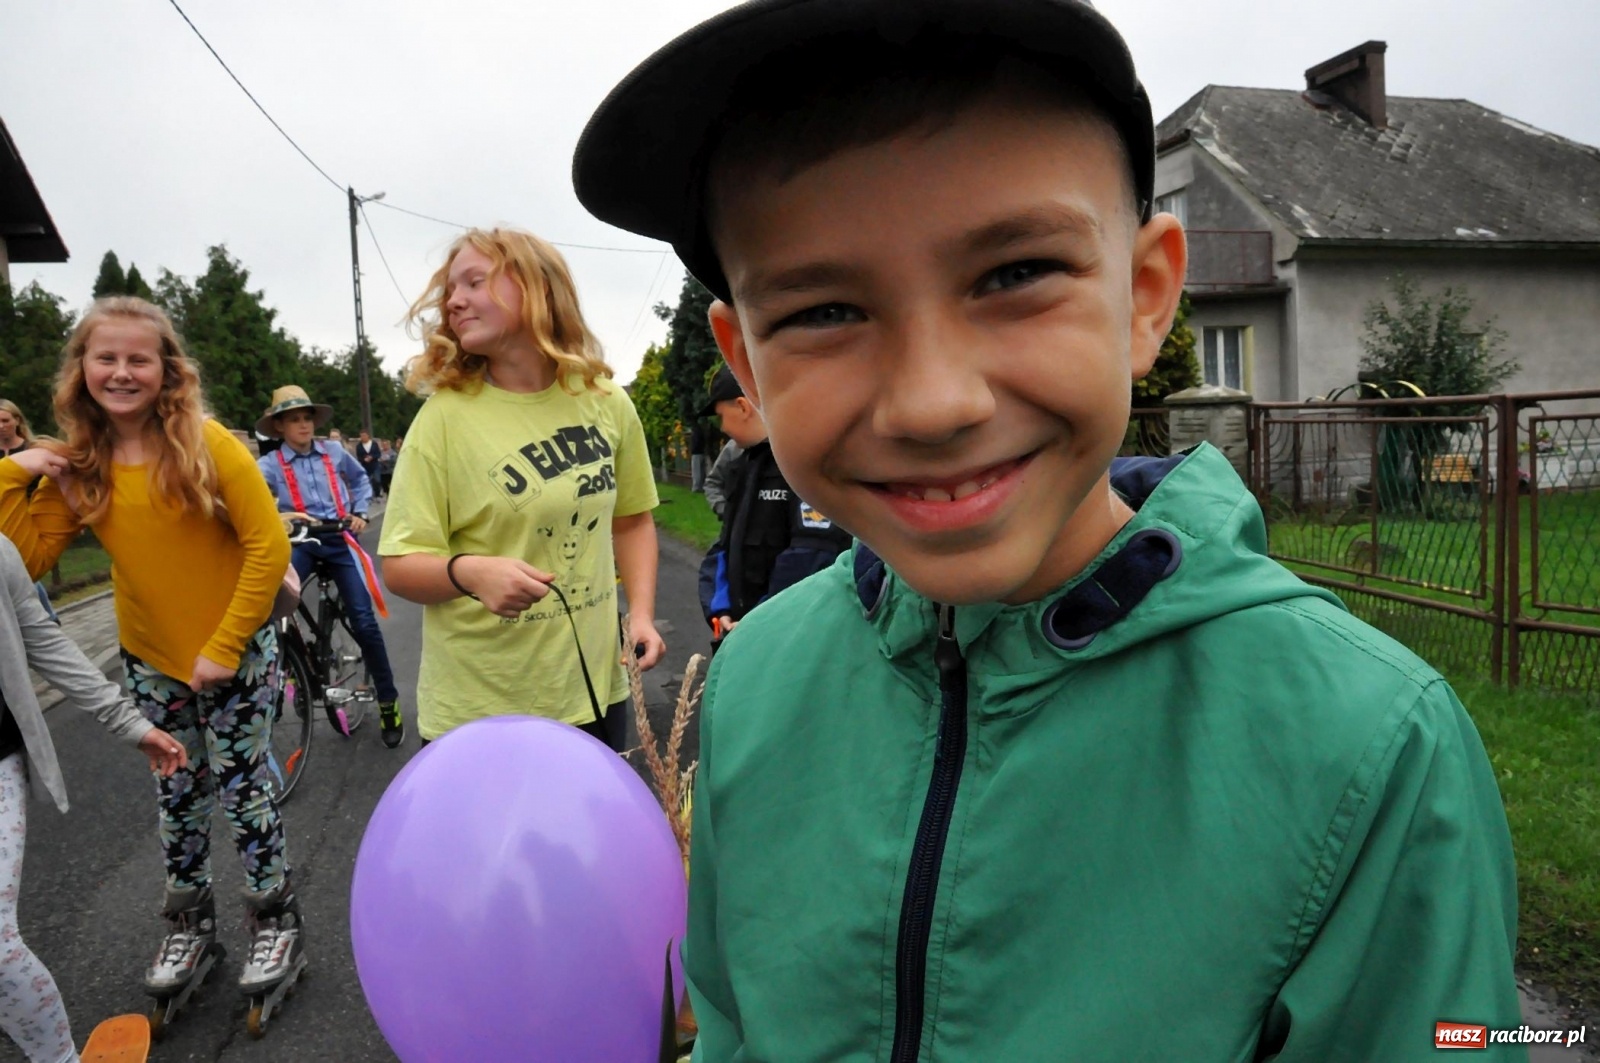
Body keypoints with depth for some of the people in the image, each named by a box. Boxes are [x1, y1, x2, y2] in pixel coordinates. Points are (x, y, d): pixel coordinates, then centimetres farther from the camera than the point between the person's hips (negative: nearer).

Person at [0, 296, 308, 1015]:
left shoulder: (207, 444, -15)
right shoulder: (77, 466, -1)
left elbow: (269, 546, -18)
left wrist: (225, 646, -17)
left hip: (232, 652, -4)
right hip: (149, 659, 4)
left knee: (239, 787, 3)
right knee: (177, 795, 16)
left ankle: (275, 919, 23)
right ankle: (189, 921, 36)